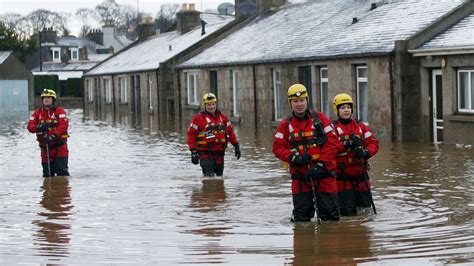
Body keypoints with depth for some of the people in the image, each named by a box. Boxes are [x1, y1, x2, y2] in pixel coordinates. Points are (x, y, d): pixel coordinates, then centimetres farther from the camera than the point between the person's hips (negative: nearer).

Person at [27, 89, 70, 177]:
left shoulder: (59, 111, -3)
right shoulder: (37, 113, 10)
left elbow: (64, 125, -15)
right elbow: (30, 127, 3)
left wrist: (53, 136, -26)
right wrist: (39, 127, -19)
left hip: (60, 145, -4)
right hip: (45, 146, 4)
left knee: (61, 170, -11)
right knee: (47, 172, 8)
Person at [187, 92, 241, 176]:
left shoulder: (222, 117, 11)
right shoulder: (199, 118, -5)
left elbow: (230, 131, 19)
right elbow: (191, 134, -6)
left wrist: (236, 145, 14)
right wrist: (193, 151, -11)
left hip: (219, 152, 5)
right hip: (205, 153, -5)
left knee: (219, 174, 12)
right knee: (209, 176, -15)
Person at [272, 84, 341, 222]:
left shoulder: (320, 119, 2)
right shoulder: (286, 124, 8)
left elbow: (333, 142, -5)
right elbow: (277, 147, 5)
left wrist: (320, 165, -13)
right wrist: (294, 158, -14)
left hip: (323, 173, -1)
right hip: (300, 175, 1)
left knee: (331, 215, -1)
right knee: (301, 216, 3)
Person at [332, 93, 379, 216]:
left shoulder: (360, 126, 12)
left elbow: (373, 143, 5)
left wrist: (366, 152, -15)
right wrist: (347, 144, -26)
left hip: (360, 174, 4)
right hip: (342, 176, -4)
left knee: (366, 206, 9)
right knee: (348, 211, -5)